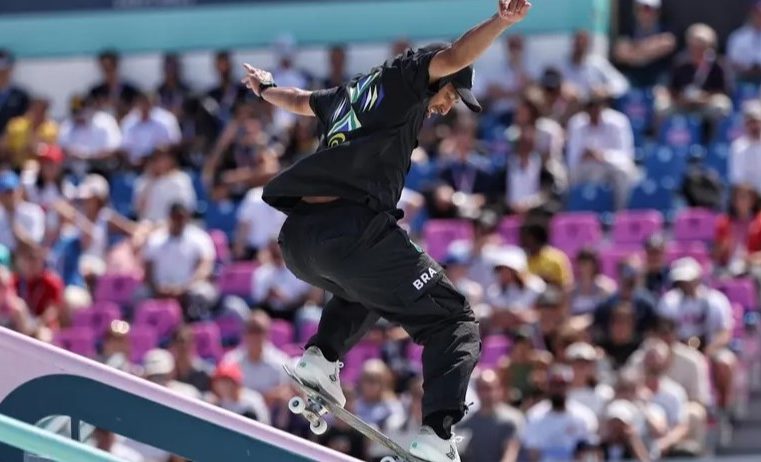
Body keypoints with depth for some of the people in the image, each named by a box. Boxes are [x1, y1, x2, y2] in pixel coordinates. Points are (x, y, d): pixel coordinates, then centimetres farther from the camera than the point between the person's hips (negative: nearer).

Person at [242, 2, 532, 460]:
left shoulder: (351, 94, 29)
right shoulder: (401, 78, 8)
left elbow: (300, 101, 49)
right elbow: (452, 57, -12)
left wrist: (265, 89, 69)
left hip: (296, 241, 8)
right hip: (351, 230, -8)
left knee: (366, 289, 40)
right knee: (455, 322, 0)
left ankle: (322, 355, 16)